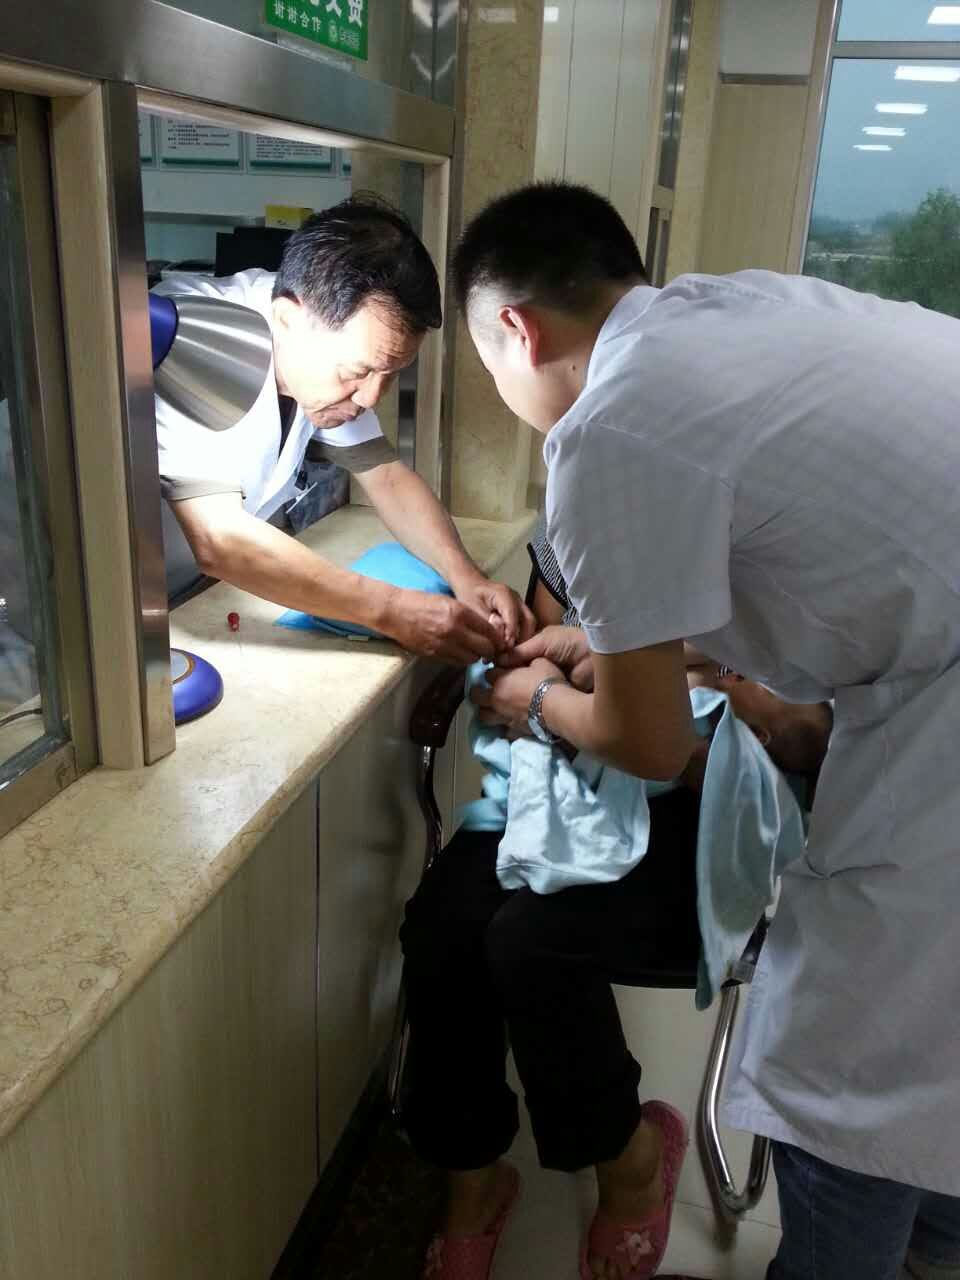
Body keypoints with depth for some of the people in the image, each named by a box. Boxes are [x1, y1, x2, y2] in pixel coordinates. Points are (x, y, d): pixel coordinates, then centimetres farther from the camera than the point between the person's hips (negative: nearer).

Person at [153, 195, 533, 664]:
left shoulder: (331, 328, -8)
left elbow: (385, 473, -2)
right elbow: (218, 540, -34)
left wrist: (467, 577, -16)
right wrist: (392, 611, -32)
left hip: (214, 588, 6)